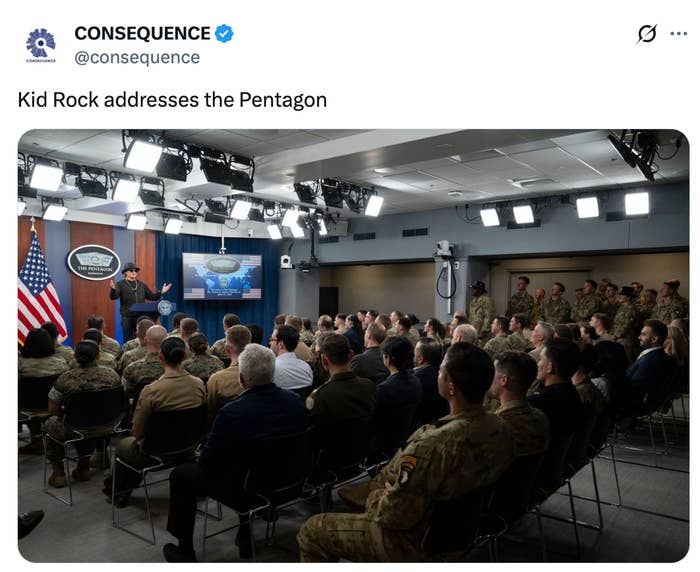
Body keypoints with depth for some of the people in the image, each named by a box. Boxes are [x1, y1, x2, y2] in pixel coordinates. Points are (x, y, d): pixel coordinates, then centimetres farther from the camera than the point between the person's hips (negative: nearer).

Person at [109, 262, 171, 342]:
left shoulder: (141, 284, 13)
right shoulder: (120, 284, 1)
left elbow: (151, 296, 15)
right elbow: (113, 297, -12)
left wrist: (161, 292, 1)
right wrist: (113, 289, -32)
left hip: (141, 316, 3)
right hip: (127, 317, -3)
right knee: (128, 339, 2)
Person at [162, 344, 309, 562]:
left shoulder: (231, 413, -28)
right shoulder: (296, 400, -11)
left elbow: (206, 463, -13)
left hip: (244, 491, -5)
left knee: (181, 475, 13)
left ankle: (185, 550, 26)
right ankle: (247, 540, 43)